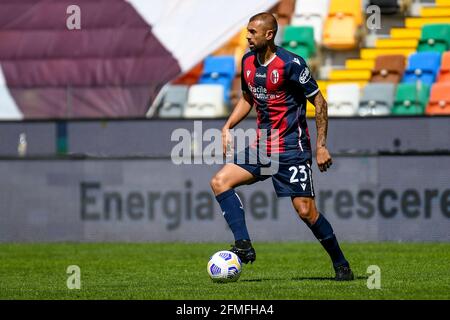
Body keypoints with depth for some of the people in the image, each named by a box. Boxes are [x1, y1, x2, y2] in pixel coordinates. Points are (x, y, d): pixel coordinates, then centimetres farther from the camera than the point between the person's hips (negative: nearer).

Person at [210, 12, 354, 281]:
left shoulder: (291, 64, -15)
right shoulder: (248, 62, 6)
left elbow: (319, 102, -10)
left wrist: (321, 146, -12)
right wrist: (228, 127, 8)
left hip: (292, 148, -7)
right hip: (262, 145, 7)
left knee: (306, 210, -9)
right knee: (220, 182, -9)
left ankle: (341, 264, 8)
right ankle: (244, 245, -13)